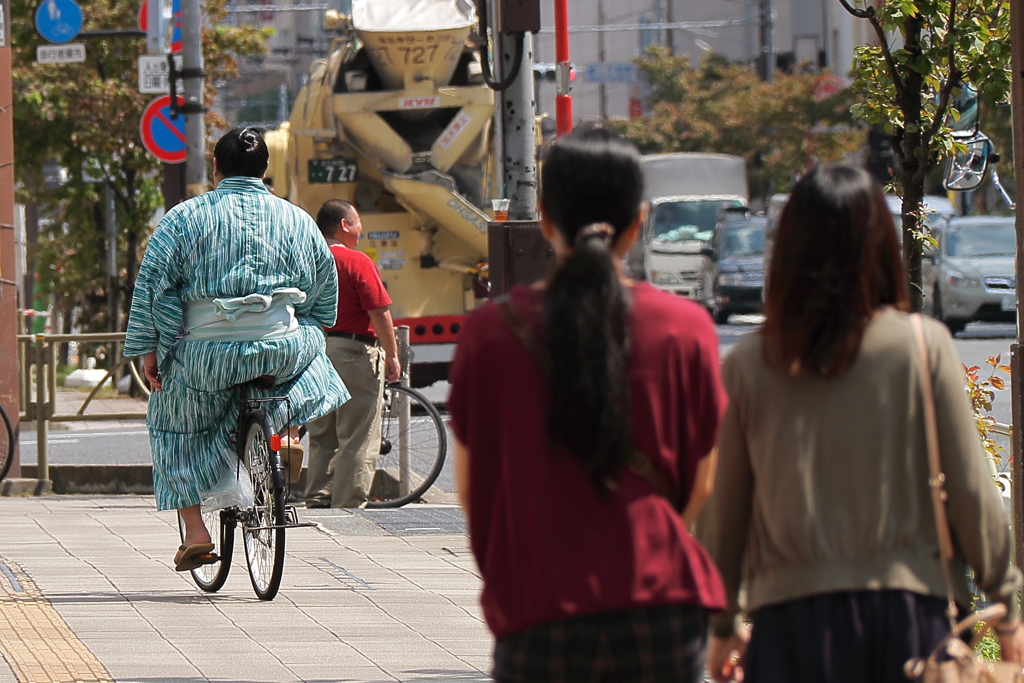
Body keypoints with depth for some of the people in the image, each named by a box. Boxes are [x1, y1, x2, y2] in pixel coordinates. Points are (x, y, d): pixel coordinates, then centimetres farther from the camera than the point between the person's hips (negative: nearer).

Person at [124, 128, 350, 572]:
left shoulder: (185, 218, 0)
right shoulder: (297, 220, 7)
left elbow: (152, 284, -3)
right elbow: (325, 289, 16)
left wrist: (149, 349, 3)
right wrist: (301, 327, 33)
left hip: (206, 354, -1)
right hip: (282, 349, 1)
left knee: (177, 432, 20)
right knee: (310, 347, 35)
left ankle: (195, 531, 11)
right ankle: (288, 430, 16)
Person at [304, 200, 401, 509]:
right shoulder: (357, 262, -11)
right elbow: (379, 312, -14)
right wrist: (392, 354, -6)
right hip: (355, 350, -7)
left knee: (321, 436, 14)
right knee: (357, 438, -2)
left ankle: (317, 499, 13)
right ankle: (349, 504, -3)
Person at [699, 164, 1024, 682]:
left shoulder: (747, 366, 1)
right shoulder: (923, 347, -3)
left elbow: (722, 510, 7)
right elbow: (970, 490, -2)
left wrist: (723, 627, 19)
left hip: (793, 619, 1)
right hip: (911, 606, -1)